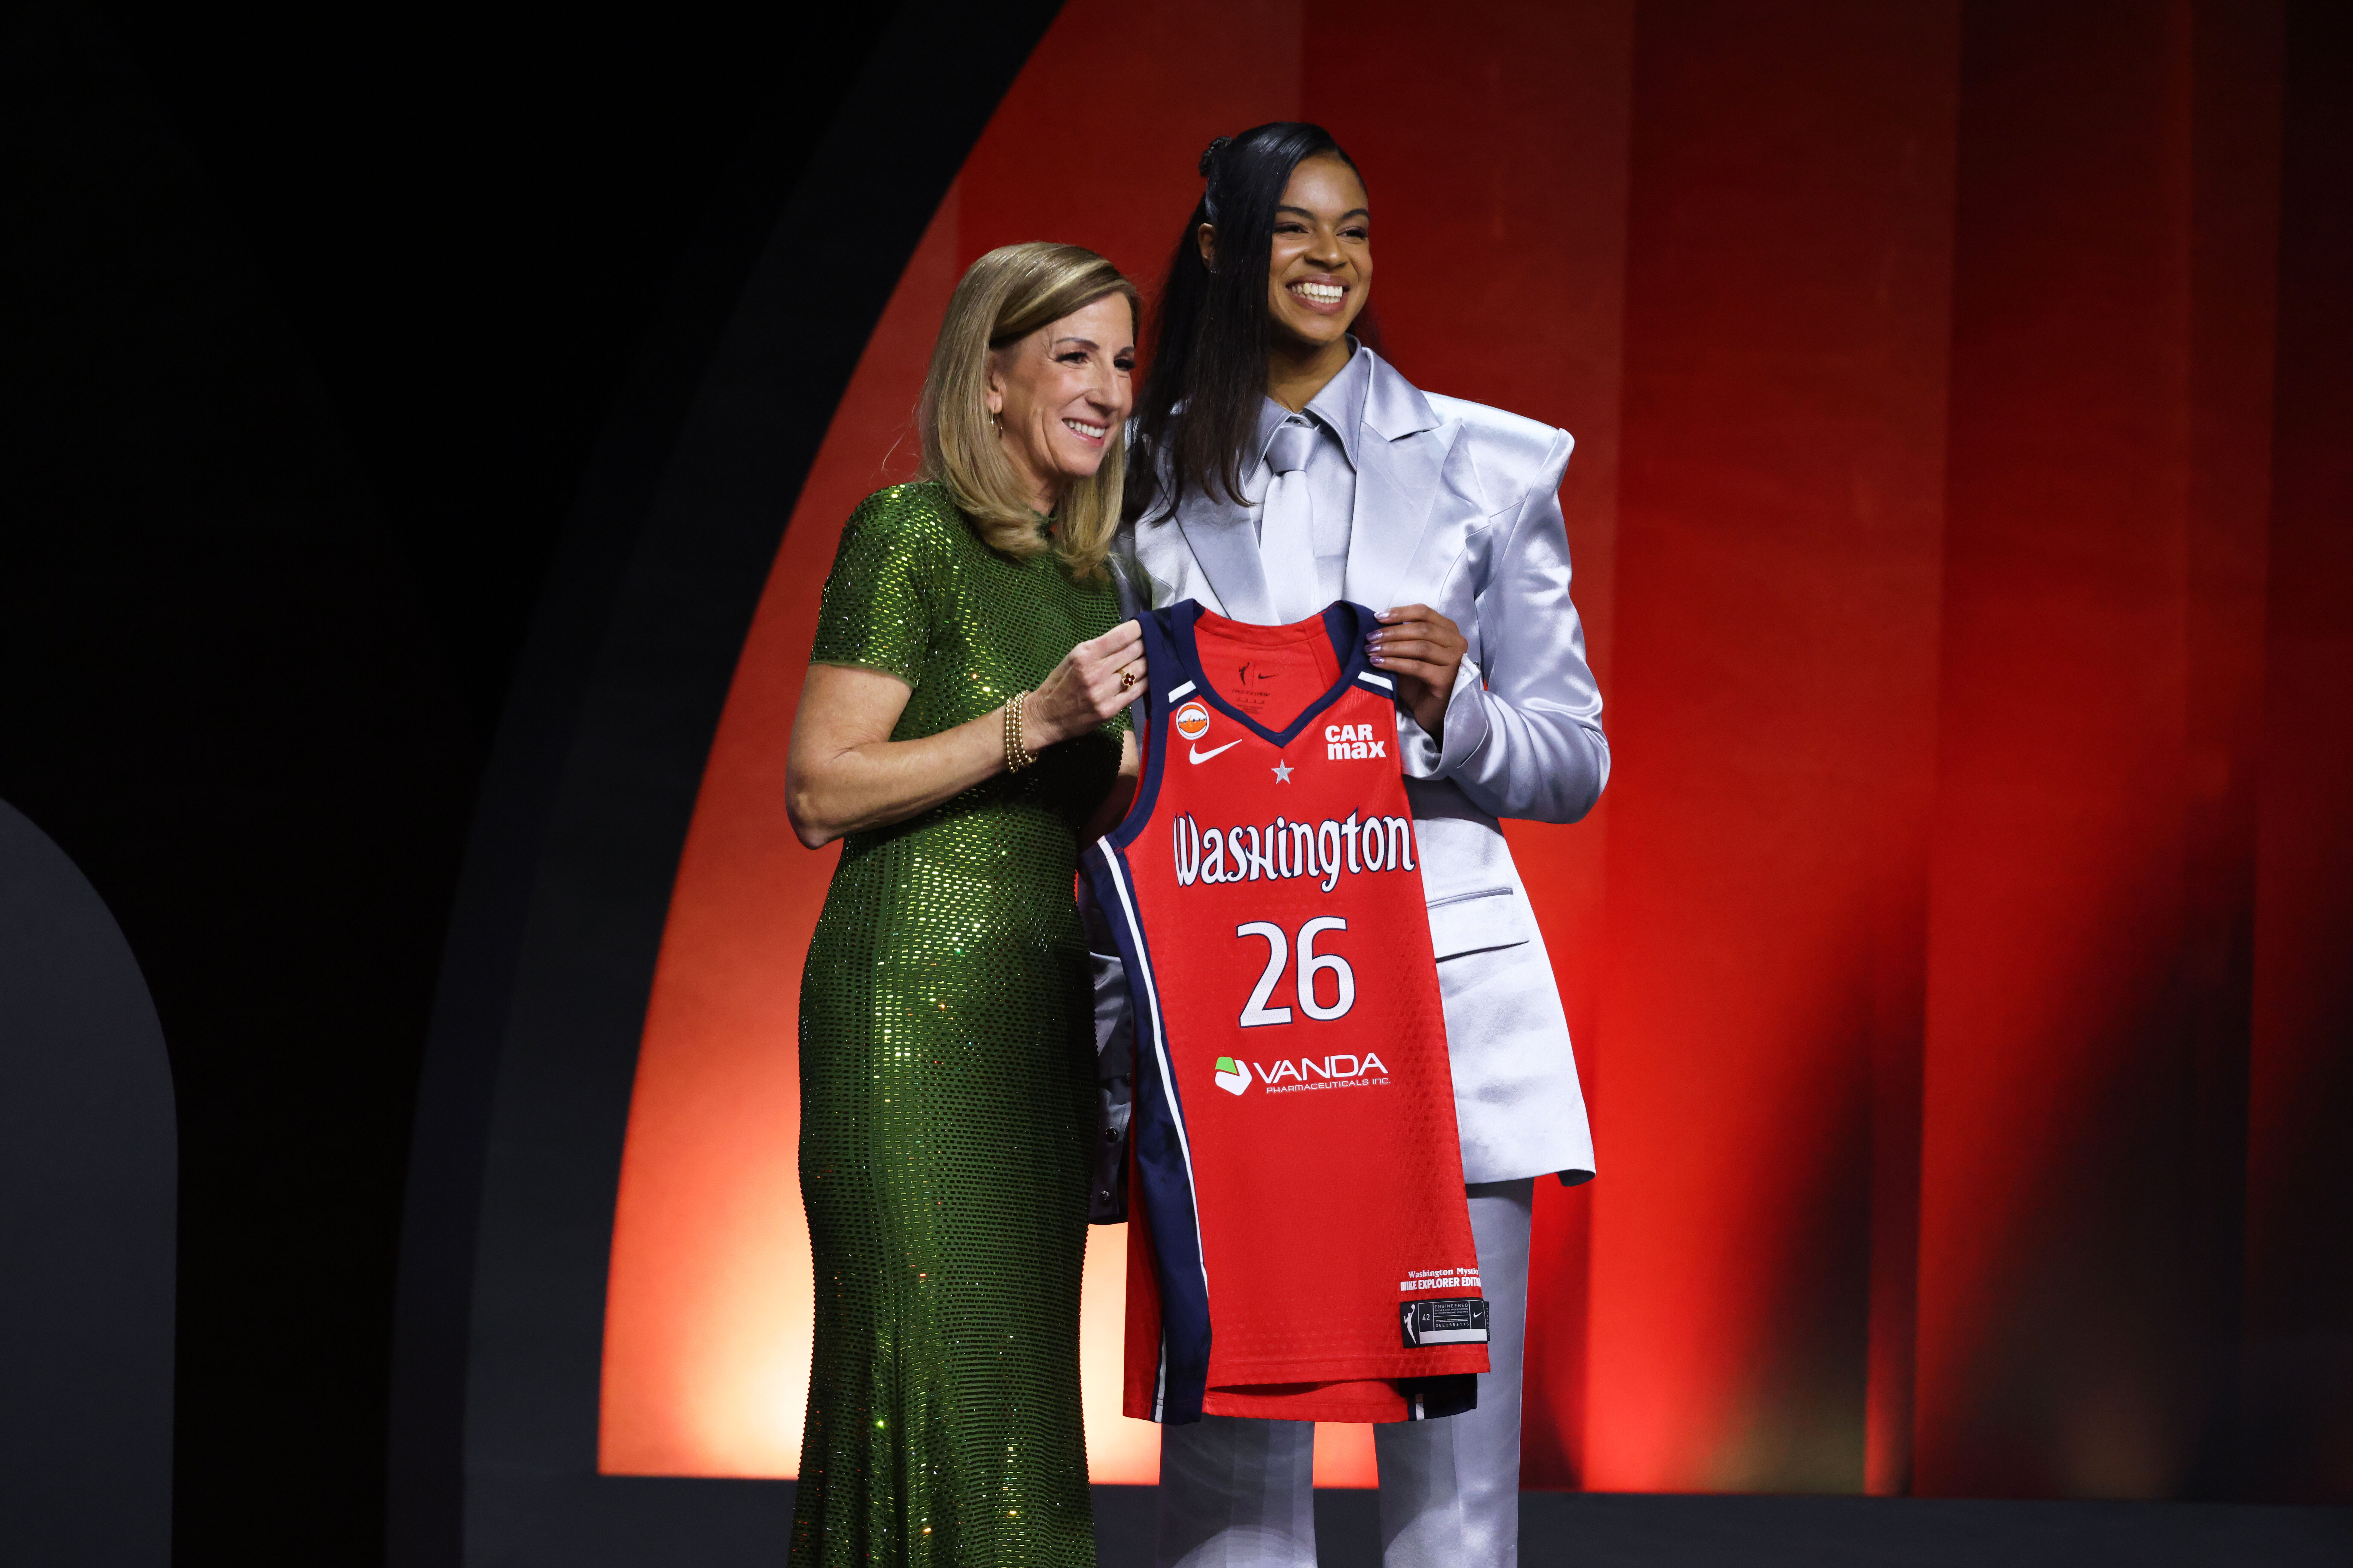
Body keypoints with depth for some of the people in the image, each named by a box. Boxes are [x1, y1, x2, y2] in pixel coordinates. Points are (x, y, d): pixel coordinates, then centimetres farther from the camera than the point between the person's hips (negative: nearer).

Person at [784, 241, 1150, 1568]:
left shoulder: (1090, 570, 16)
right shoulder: (911, 534, -7)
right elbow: (821, 794, -12)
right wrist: (1034, 720, -17)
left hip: (1042, 1000, 8)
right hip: (913, 1000, -8)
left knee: (1023, 1378, 7)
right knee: (936, 1381, -10)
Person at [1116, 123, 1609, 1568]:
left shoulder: (1486, 466, 9)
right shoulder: (1151, 479, 12)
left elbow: (1576, 761, 10)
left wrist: (1454, 709, -10)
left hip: (1446, 979, -1)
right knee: (1229, 1450, -1)